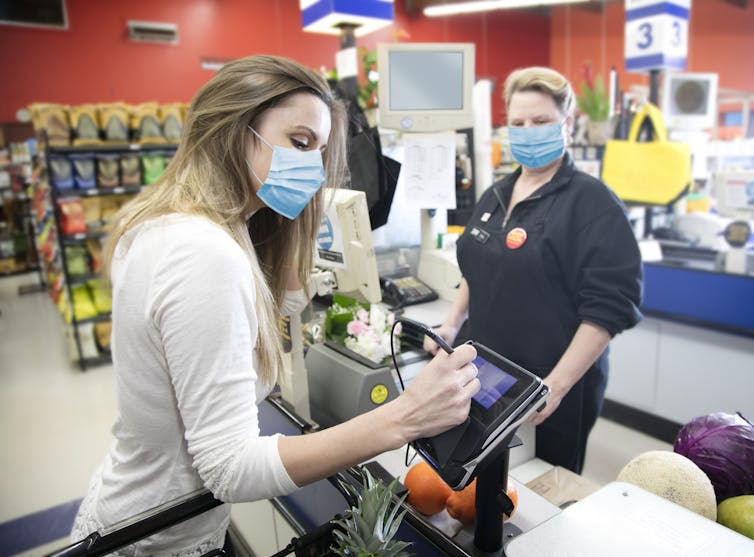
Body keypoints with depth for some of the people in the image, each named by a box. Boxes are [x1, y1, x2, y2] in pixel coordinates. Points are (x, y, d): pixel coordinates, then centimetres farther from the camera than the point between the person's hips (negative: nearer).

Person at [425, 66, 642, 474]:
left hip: (555, 393, -6)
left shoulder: (592, 202, -13)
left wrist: (557, 386, -22)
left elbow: (608, 306, -19)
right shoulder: (496, 196, 9)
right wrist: (452, 324, 7)